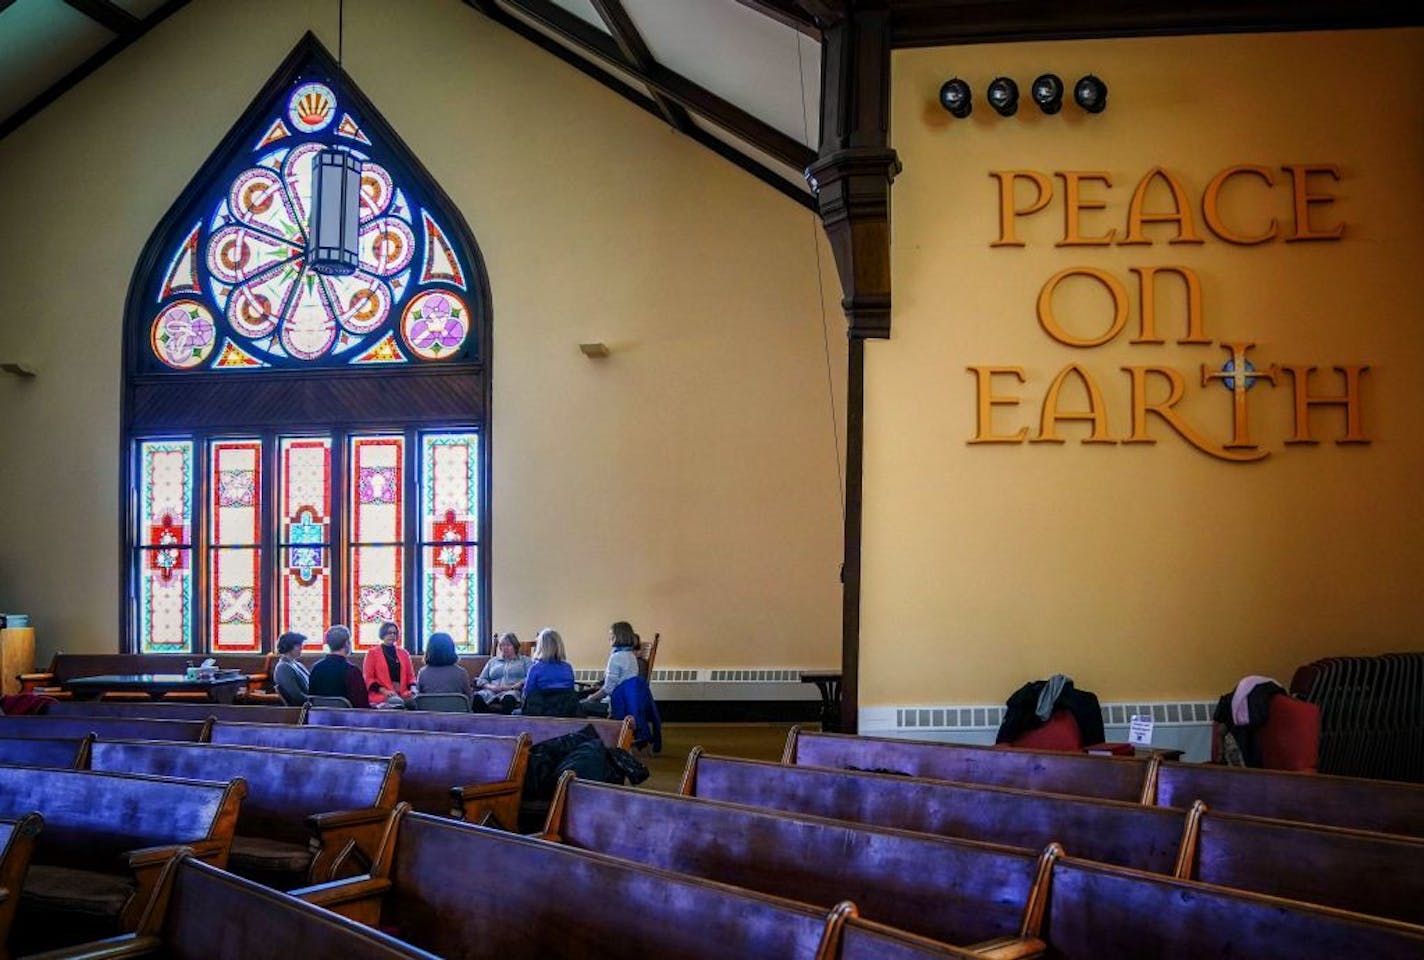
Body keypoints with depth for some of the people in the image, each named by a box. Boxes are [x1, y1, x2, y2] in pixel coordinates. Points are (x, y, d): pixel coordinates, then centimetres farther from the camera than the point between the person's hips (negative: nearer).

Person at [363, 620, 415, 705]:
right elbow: (368, 678, 3)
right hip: (381, 695, -4)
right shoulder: (373, 653, 11)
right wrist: (384, 691, -12)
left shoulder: (403, 653, 21)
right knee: (396, 701, -37)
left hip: (403, 694, 4)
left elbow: (410, 675, 20)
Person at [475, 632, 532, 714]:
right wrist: (491, 686, -1)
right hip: (492, 692, 3)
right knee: (478, 697, -34)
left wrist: (512, 687, -11)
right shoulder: (492, 661, 32)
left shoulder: (525, 660, 22)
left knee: (508, 698, -42)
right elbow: (481, 680, 22)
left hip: (513, 692, -3)